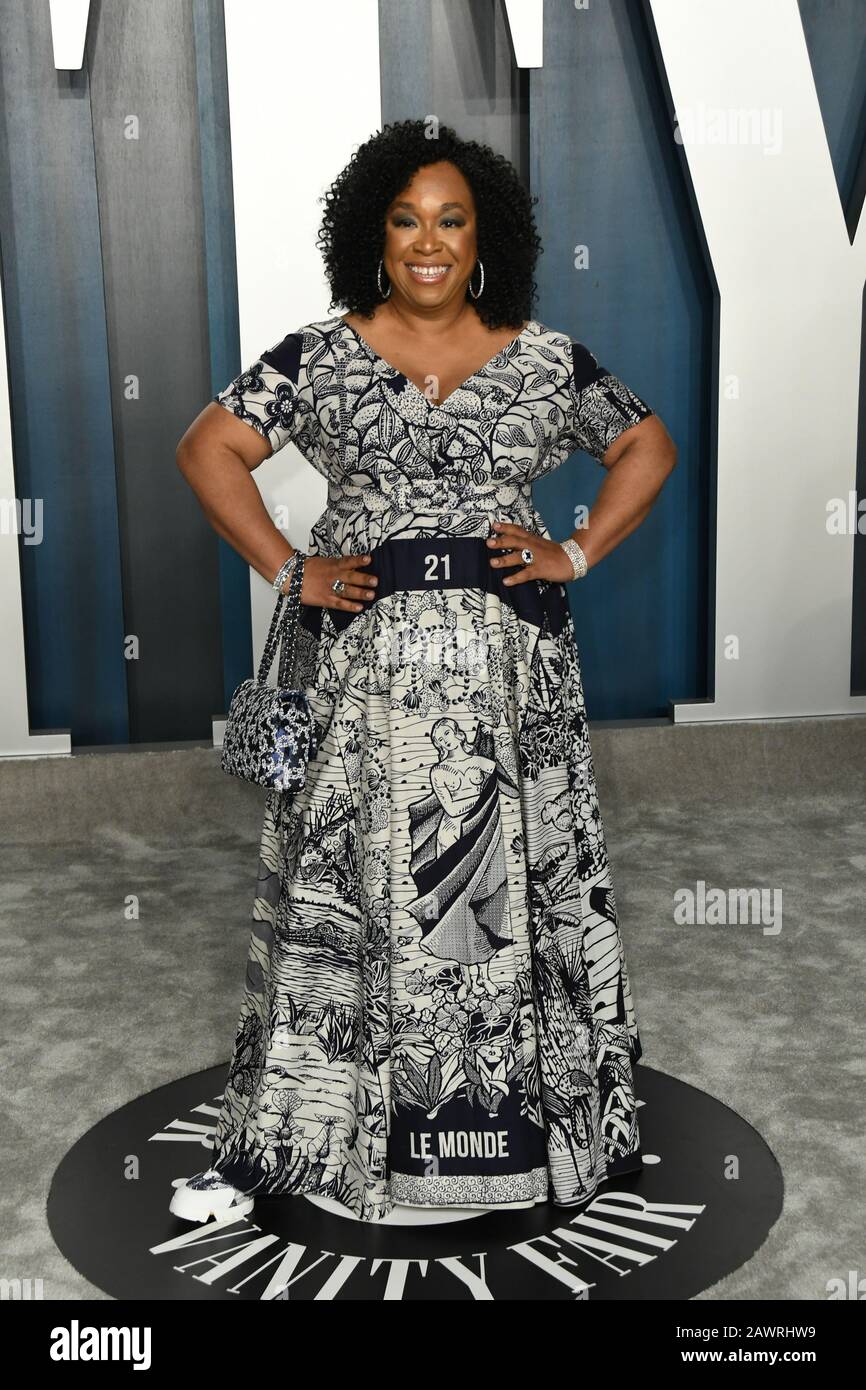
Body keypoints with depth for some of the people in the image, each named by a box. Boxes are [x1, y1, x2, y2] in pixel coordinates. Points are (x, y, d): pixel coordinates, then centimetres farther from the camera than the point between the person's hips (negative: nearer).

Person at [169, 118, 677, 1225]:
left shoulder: (546, 360, 6)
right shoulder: (319, 355, 3)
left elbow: (648, 447, 14)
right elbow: (209, 448, 4)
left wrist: (577, 554, 2)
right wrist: (285, 570, -4)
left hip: (508, 663, 1)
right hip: (363, 657, 0)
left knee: (514, 884, 7)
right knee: (343, 887, 3)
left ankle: (542, 1122, 24)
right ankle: (283, 1137, 14)